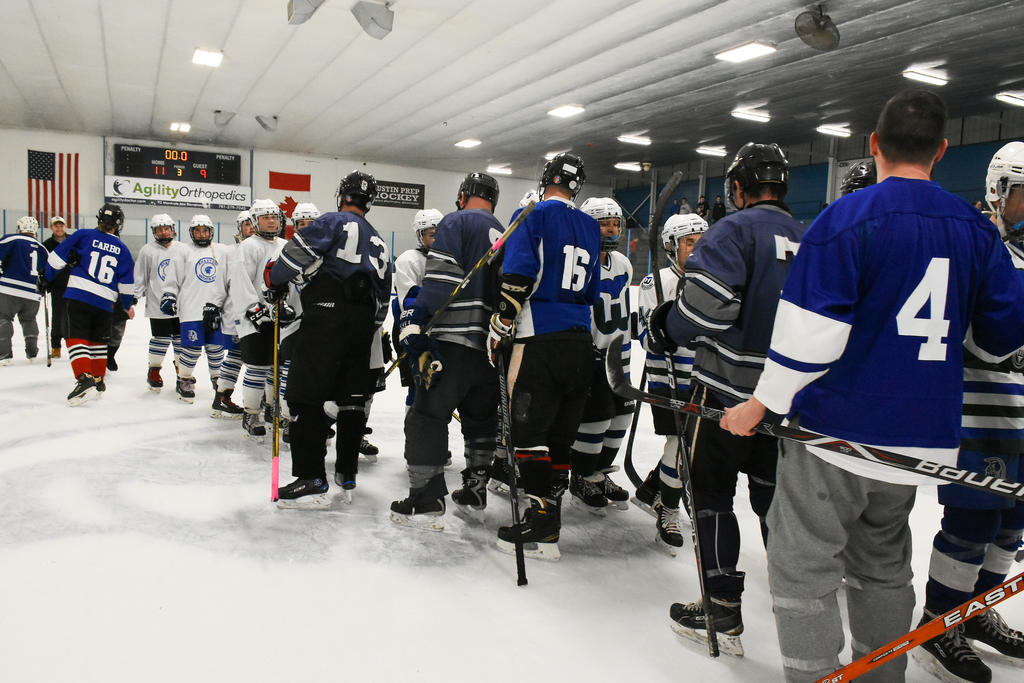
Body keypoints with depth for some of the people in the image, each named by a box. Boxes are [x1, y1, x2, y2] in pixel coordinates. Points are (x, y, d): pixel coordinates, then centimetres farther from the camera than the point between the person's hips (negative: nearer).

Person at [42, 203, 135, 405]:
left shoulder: (84, 235, 1)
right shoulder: (122, 249, 7)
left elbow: (58, 257, 2)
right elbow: (127, 282, 7)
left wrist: (47, 277, 19)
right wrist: (128, 305, 20)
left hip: (78, 295, -2)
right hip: (105, 302, 3)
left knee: (77, 338, -2)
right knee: (98, 341, 18)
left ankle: (84, 379, -18)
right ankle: (98, 380, 23)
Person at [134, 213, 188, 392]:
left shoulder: (183, 250, 7)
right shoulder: (147, 250, 2)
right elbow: (139, 277, 4)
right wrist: (134, 297, 0)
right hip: (157, 305, -2)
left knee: (181, 338, 9)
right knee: (160, 339, -1)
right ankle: (154, 371, 17)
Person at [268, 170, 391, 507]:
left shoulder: (335, 222, 3)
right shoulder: (379, 243, 25)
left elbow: (298, 249, -9)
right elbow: (384, 295, 25)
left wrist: (276, 281, 8)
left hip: (327, 317, -7)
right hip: (362, 323, 7)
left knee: (305, 395, -5)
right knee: (352, 397, 14)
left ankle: (312, 481, -8)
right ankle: (347, 473, 20)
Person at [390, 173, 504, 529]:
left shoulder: (457, 221, -1)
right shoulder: (504, 235, 21)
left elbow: (440, 280, -15)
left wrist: (415, 323, -17)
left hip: (455, 339, -8)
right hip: (493, 344, 8)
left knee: (428, 416, -2)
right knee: (481, 420, 17)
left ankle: (425, 503, -1)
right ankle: (475, 496, 26)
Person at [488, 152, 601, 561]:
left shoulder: (532, 216, -3)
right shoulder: (591, 228, 17)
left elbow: (517, 277, -14)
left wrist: (501, 325, -6)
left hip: (541, 342, -7)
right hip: (581, 342, 7)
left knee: (529, 431, -4)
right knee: (560, 433, 11)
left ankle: (542, 529, -5)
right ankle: (550, 515, 18)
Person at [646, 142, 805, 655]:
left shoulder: (735, 229, -11)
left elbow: (708, 301, -24)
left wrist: (669, 332, -7)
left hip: (730, 386, -7)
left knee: (710, 492, 5)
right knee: (775, 495, 17)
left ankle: (723, 616, 11)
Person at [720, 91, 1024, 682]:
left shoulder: (848, 218, -13)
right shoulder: (975, 228, 5)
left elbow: (810, 331, -19)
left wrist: (760, 404, -9)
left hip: (840, 430, -6)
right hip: (922, 438, 7)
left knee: (803, 568, 5)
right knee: (883, 566, 22)